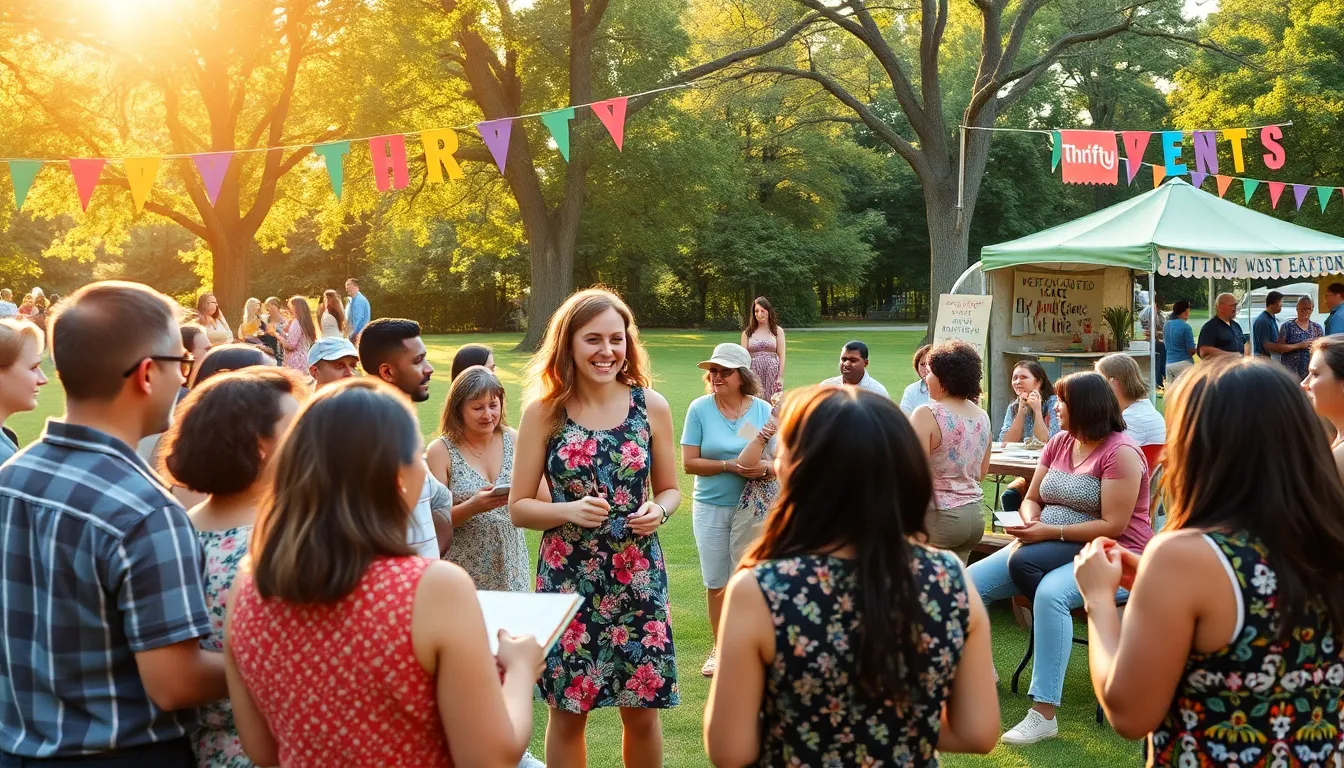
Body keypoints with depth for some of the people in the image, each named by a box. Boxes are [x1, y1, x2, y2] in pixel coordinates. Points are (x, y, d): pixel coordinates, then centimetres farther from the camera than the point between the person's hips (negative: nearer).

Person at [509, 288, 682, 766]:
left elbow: (669, 489, 10)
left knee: (642, 710, 8)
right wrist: (569, 511, -19)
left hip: (638, 575, 1)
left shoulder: (651, 406, 0)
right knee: (567, 711, 9)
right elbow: (518, 507, -1)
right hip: (567, 577, -1)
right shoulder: (543, 412, -4)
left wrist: (658, 511, -11)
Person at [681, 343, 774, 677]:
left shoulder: (763, 410, -4)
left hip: (752, 507, 0)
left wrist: (765, 469, -23)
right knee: (715, 582, 11)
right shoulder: (700, 408, -7)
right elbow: (689, 462, -10)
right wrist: (729, 466, -21)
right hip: (710, 508, 0)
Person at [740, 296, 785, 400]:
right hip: (754, 374, 0)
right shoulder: (747, 333, 8)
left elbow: (781, 356, 4)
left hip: (772, 373, 0)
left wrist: (780, 377, -2)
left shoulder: (778, 331, 7)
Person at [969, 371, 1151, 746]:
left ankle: (1044, 714, -33)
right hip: (1051, 549, 8)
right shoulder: (1059, 443, 9)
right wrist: (1028, 525, -12)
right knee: (968, 583, -8)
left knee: (1050, 593, -40)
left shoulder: (1120, 452, -14)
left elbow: (1113, 525, -20)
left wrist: (1050, 532, -23)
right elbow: (1032, 499, 12)